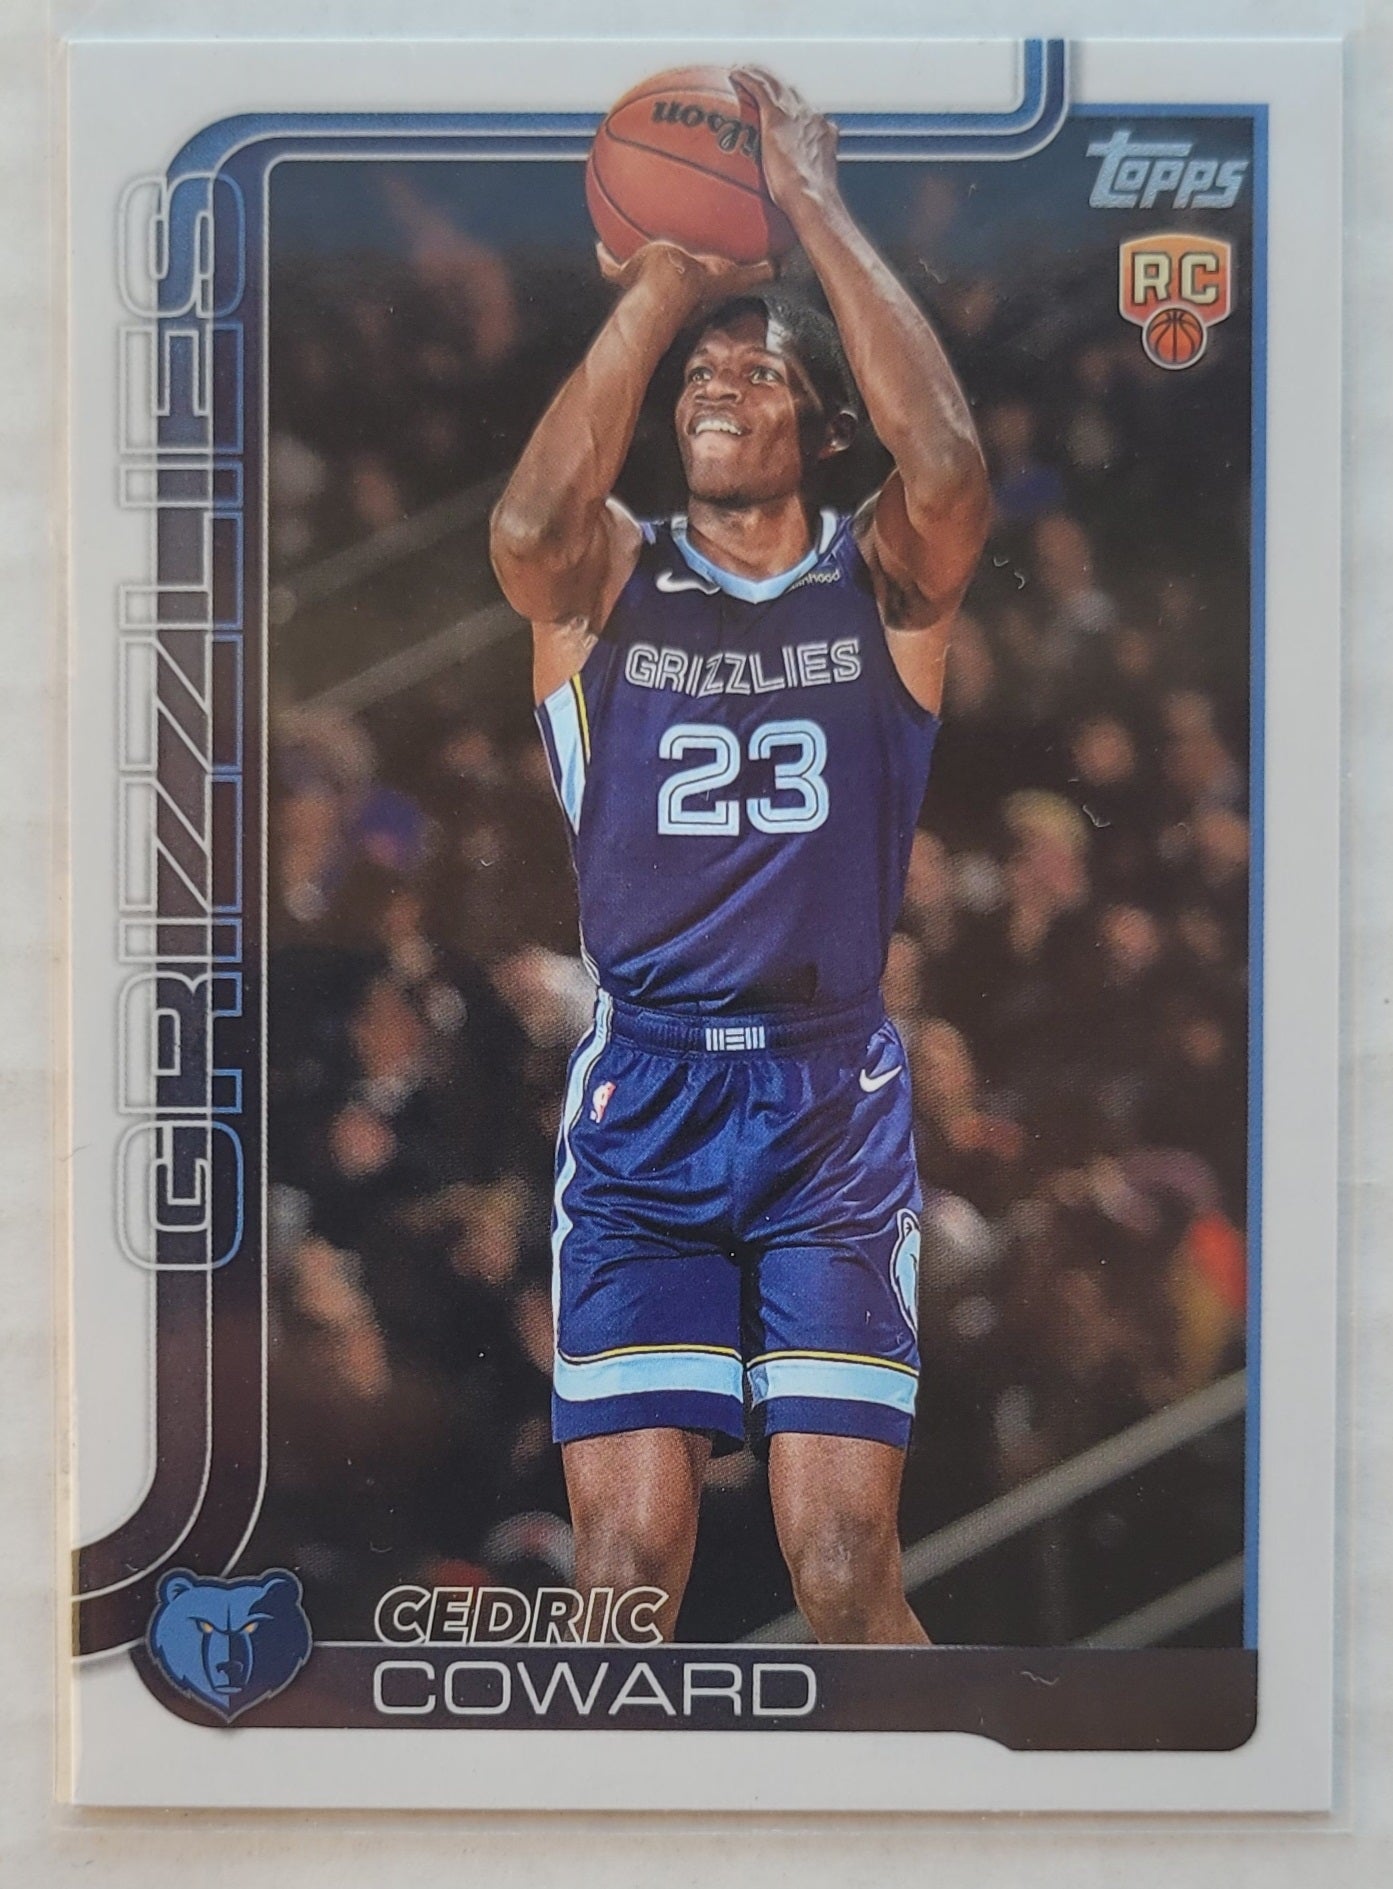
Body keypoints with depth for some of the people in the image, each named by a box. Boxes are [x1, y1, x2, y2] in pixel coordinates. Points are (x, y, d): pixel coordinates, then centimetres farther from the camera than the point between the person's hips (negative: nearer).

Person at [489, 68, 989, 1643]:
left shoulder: (884, 581, 6)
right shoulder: (608, 581, 7)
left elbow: (946, 465, -16)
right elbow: (531, 522, -17)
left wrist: (815, 207, -11)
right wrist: (661, 283, -12)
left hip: (834, 1101, 0)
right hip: (640, 1099, 1)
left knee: (847, 1573, -3)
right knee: (625, 1569, -4)